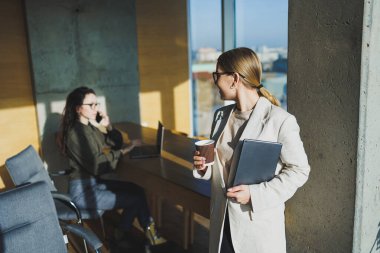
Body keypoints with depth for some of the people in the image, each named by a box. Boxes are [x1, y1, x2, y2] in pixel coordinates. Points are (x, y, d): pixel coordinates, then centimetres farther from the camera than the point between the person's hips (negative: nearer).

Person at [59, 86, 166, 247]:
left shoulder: (90, 127, 7)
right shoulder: (76, 133, -21)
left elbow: (116, 143, 12)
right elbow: (97, 165, -24)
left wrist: (108, 126, -6)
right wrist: (122, 151, -17)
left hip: (94, 182, 8)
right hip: (83, 190, -8)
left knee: (136, 190, 0)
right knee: (137, 199, -6)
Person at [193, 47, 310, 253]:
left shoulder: (280, 120, -15)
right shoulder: (221, 116, 5)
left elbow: (299, 170, -10)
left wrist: (255, 194, -19)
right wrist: (204, 165, -4)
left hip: (259, 222, -5)